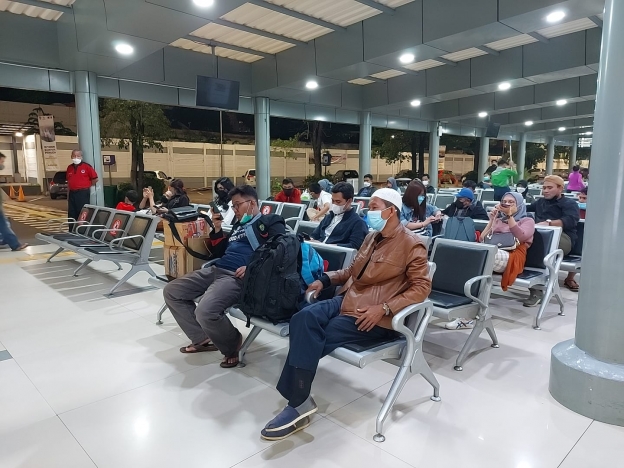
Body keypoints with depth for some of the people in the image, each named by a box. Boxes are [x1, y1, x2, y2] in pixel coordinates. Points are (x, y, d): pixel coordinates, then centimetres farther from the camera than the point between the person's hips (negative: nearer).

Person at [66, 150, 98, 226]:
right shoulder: (69, 167, 13)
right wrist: (68, 195, 15)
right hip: (72, 194, 6)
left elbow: (95, 179, -2)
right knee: (71, 215, 9)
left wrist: (87, 186, 6)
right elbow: (68, 182, 18)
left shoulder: (87, 166, -4)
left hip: (83, 193, -6)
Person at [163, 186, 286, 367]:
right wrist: (217, 229, 14)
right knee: (171, 291, 3)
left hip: (238, 277, -9)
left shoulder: (270, 222, 2)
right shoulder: (238, 225, 28)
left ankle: (233, 343, 0)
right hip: (216, 270, 10)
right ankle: (203, 338, 9)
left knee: (205, 311, -32)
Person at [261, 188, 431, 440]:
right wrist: (326, 279, 10)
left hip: (374, 317, -7)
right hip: (347, 300, 7)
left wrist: (383, 308, -21)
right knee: (303, 319, -24)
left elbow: (421, 287, -11)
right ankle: (299, 401, -23)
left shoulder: (411, 245, -5)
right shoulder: (372, 237, 18)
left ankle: (298, 403, -8)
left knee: (310, 339, -23)